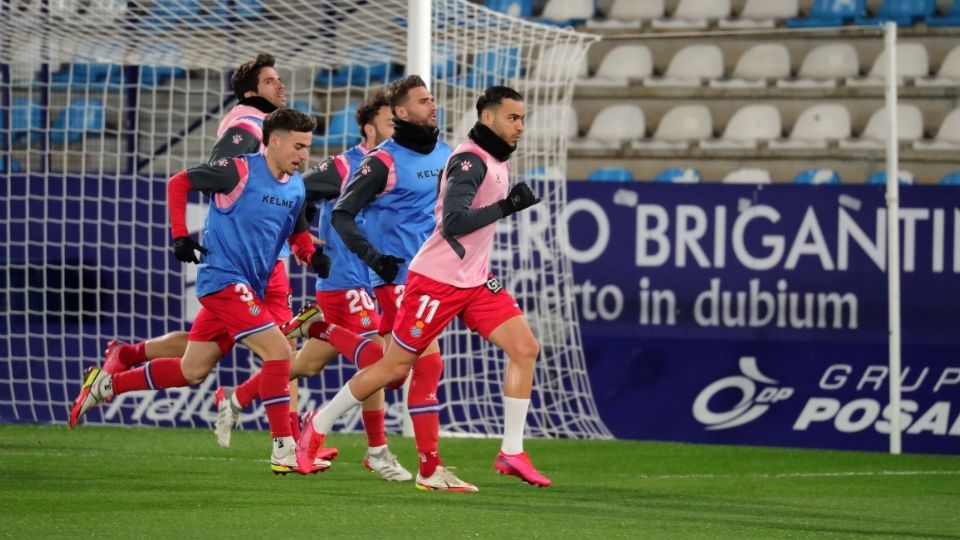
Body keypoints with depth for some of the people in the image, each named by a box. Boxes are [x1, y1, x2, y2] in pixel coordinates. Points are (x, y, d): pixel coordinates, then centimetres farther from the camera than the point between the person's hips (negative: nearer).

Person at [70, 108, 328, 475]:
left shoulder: (296, 188, 8)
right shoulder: (240, 171, -13)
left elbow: (298, 233, 21)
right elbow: (178, 183, -5)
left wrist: (313, 255, -1)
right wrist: (179, 235, -13)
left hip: (249, 288, 8)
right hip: (224, 279, -8)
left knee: (191, 373, 14)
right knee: (278, 351, -18)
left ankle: (106, 384, 28)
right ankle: (284, 451, -13)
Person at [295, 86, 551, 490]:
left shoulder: (497, 161, 12)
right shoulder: (470, 160, -17)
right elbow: (453, 222, -27)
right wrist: (505, 207, -27)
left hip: (475, 281, 9)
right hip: (437, 280, -9)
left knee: (525, 348, -6)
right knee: (395, 366, -1)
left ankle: (511, 452, -4)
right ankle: (317, 427, 16)